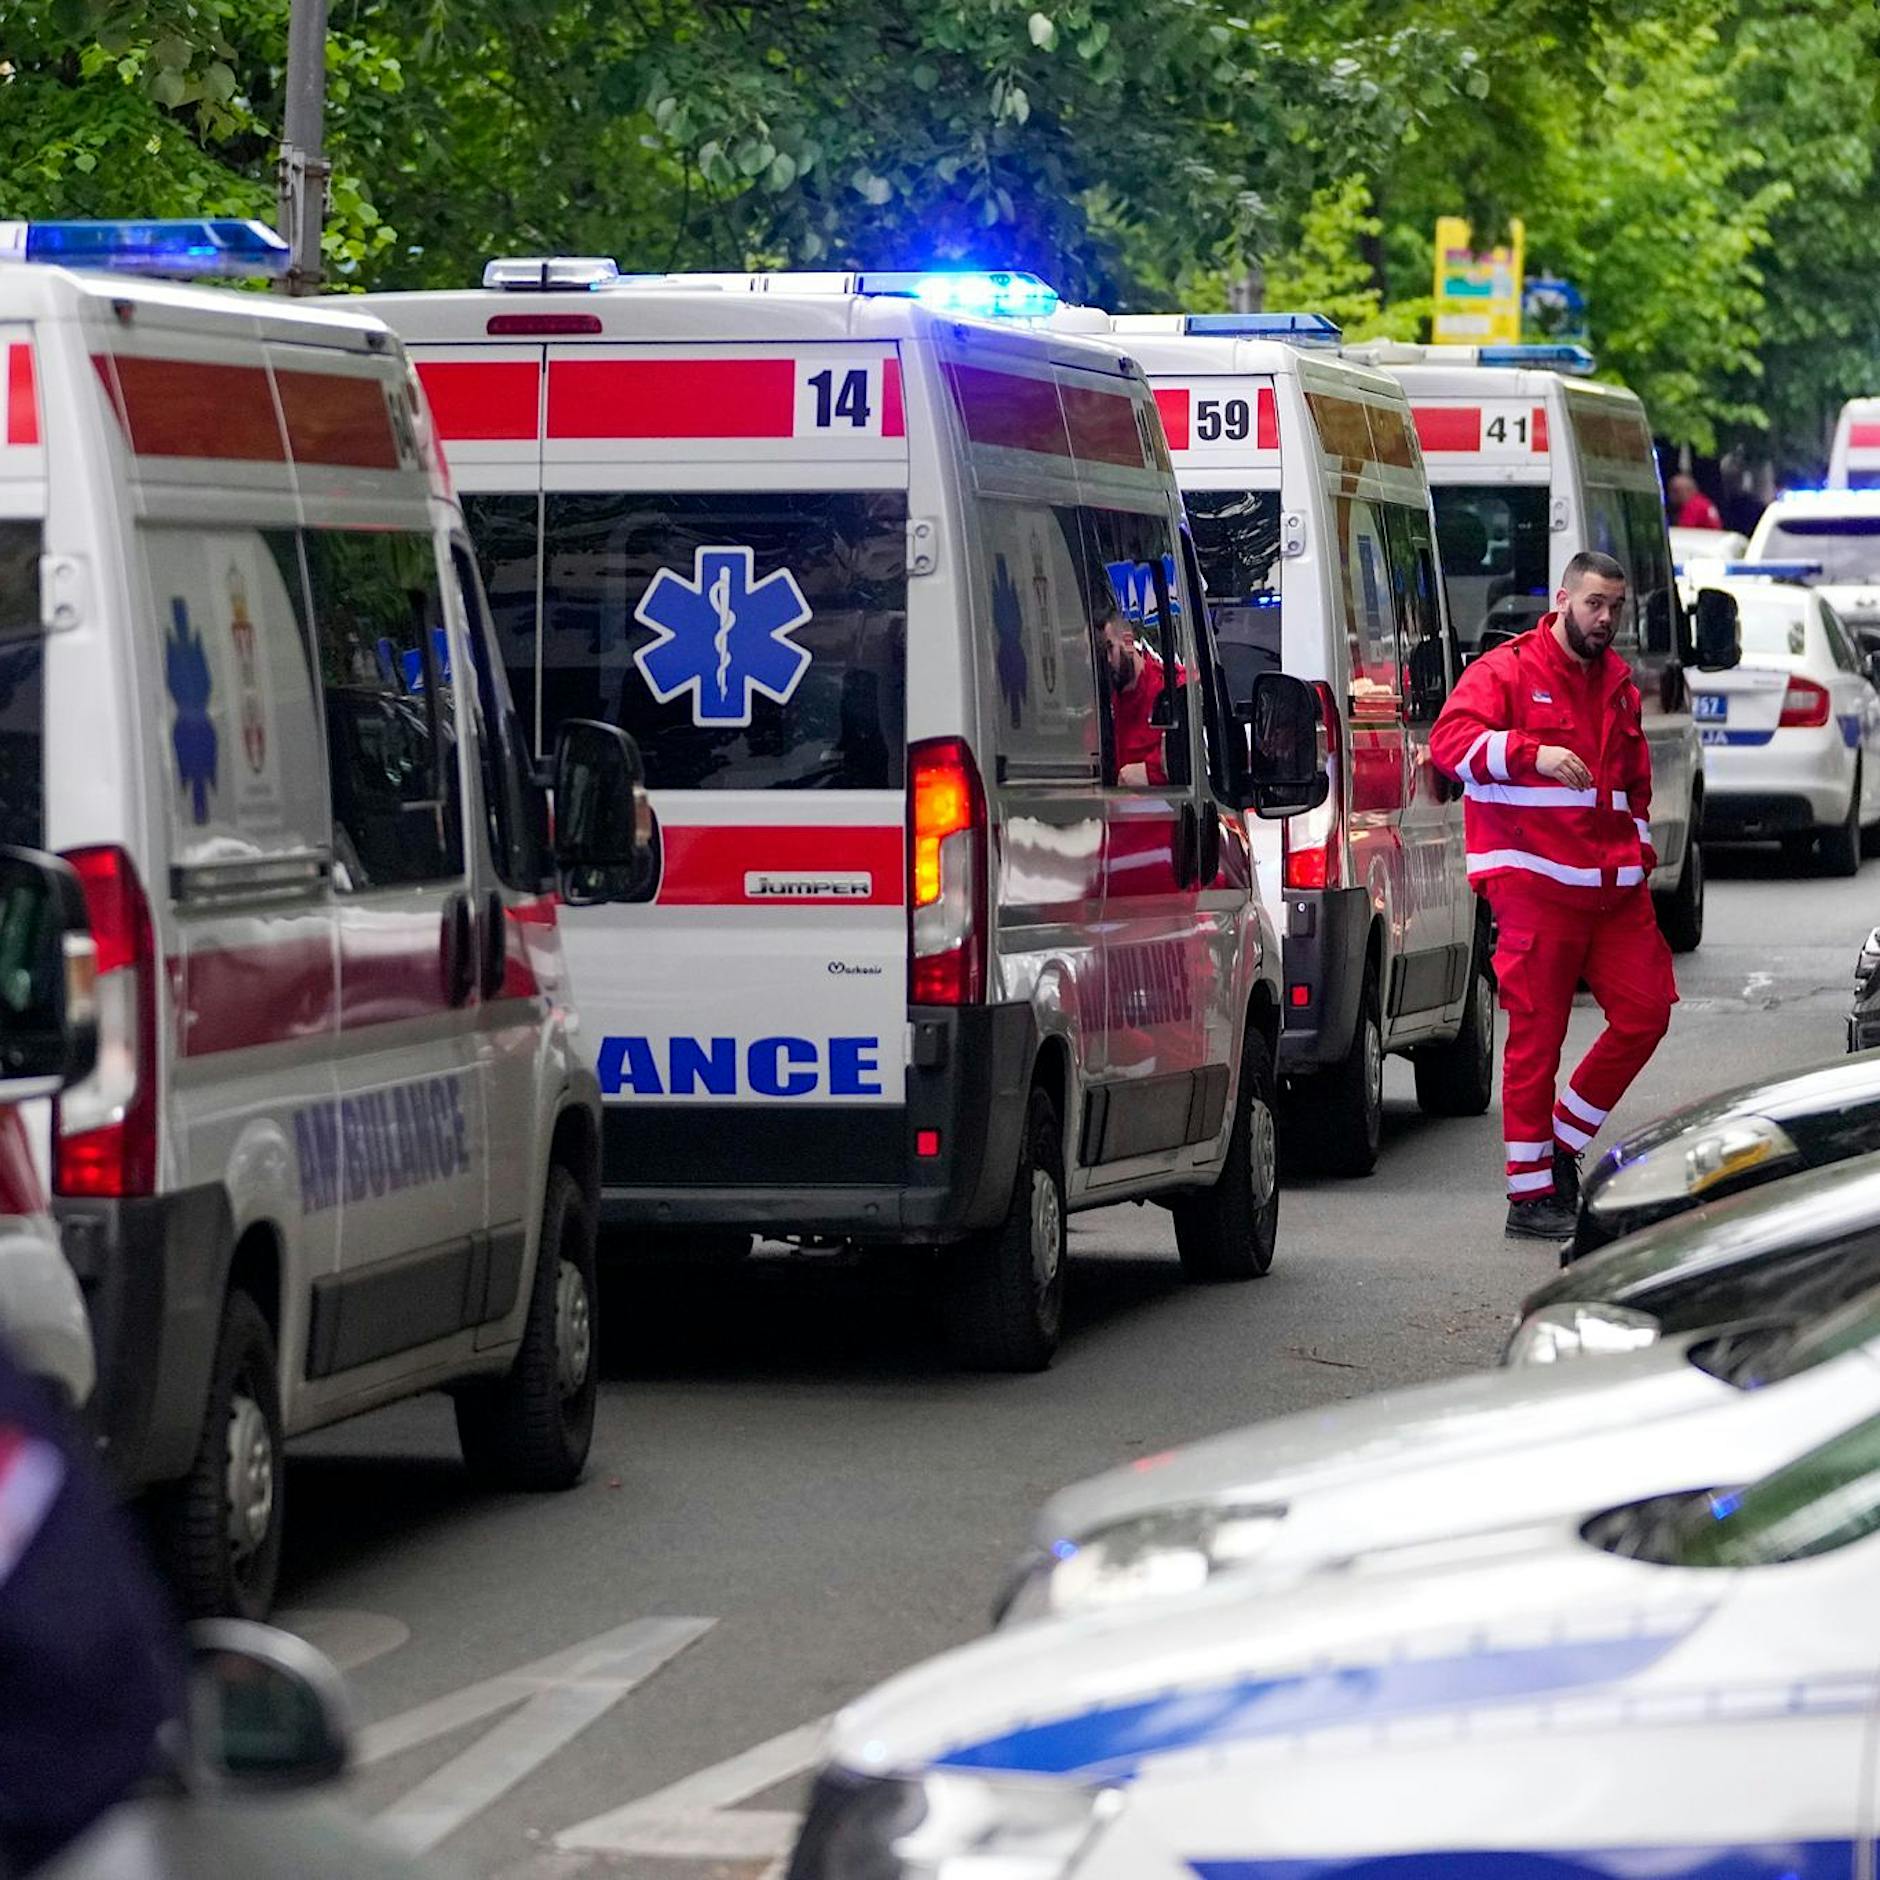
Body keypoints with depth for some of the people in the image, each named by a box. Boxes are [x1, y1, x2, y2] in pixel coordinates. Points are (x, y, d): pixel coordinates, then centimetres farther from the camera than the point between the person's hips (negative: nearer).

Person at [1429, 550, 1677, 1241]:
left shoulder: (1617, 681, 20)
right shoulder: (1506, 671, -3)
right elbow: (1450, 740, -19)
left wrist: (1641, 848, 18)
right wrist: (1531, 752, -33)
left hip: (1614, 886, 7)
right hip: (1535, 884, -7)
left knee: (1646, 1011, 2)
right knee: (1537, 1037, -4)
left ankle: (1564, 1142, 20)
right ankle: (1530, 1194, 1)